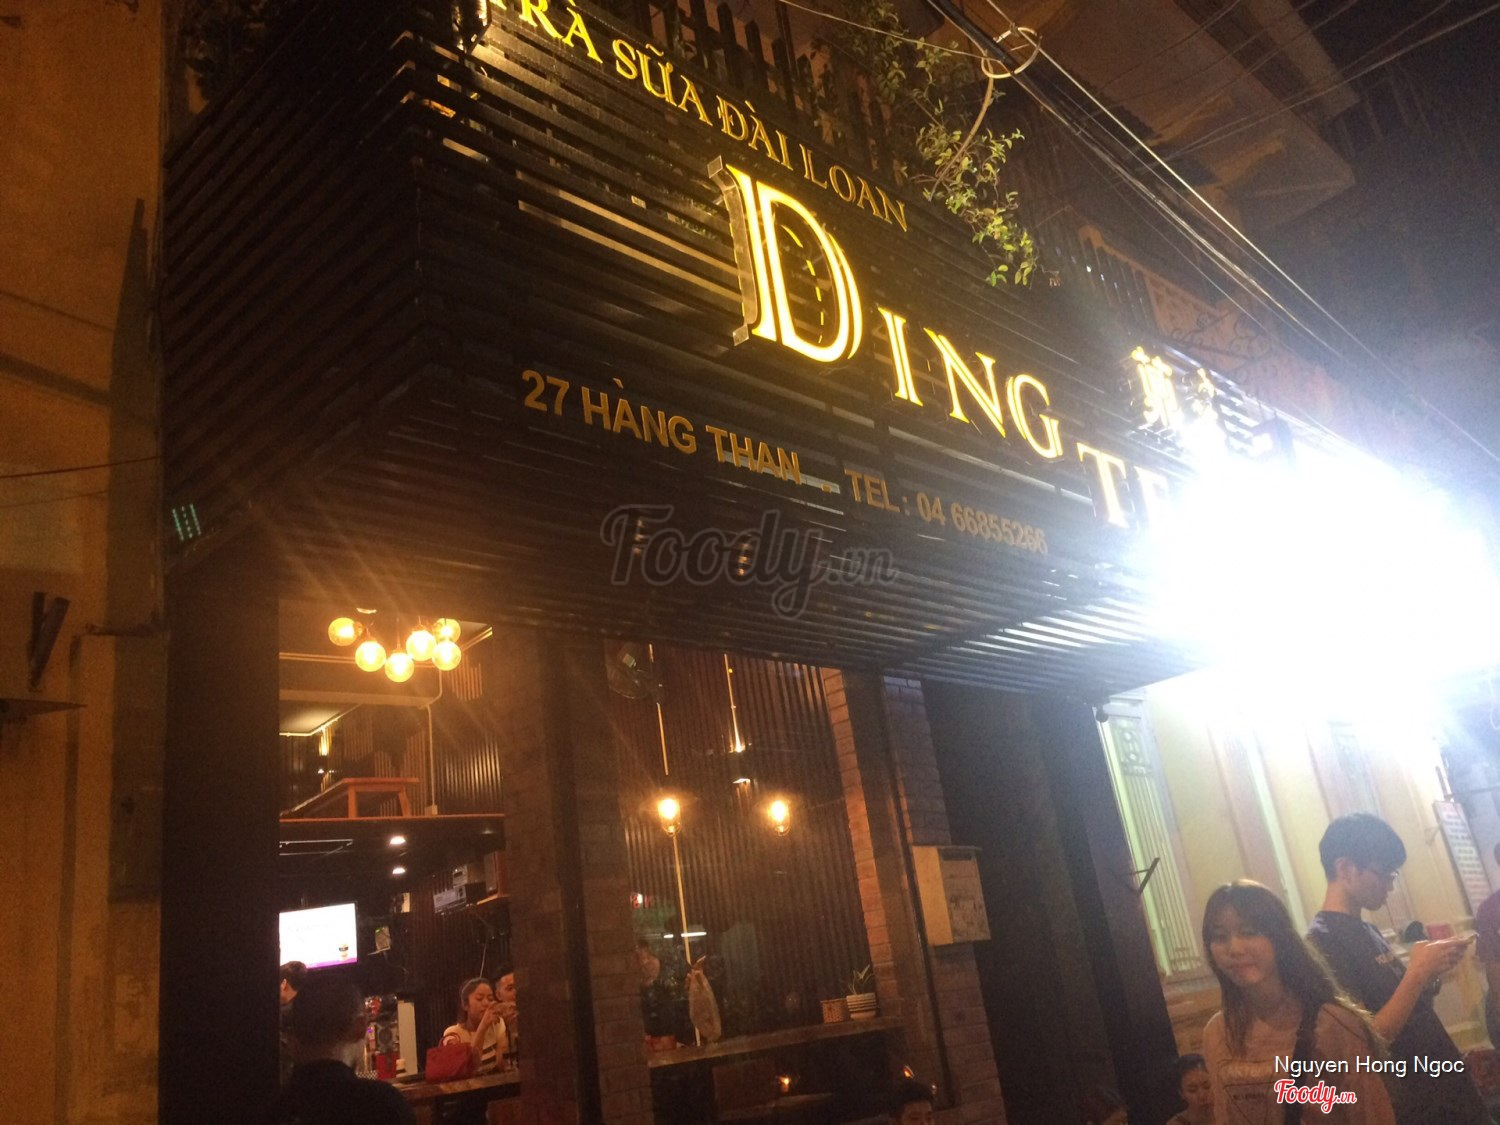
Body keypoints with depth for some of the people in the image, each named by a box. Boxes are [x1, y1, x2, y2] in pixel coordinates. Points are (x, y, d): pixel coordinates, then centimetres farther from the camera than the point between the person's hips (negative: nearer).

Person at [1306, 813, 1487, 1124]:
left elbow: (1408, 1006, 13)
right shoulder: (1322, 941, -20)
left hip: (1447, 1086, 9)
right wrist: (1418, 973, -22)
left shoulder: (1368, 930, 10)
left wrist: (1429, 972, -2)